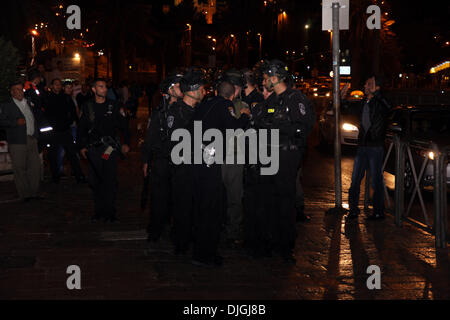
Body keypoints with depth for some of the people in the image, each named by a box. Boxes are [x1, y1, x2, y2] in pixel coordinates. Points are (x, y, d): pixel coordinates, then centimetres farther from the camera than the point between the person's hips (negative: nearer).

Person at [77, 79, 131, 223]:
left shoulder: (114, 106, 6)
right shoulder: (87, 107, 9)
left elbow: (124, 126, 10)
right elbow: (81, 128, 14)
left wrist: (126, 143, 1)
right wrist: (81, 146, 8)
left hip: (110, 148, -2)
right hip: (93, 149, 2)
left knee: (110, 181, -6)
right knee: (95, 181, 3)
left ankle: (110, 212, 0)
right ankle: (99, 211, 13)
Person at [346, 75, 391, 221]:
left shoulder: (379, 103, -10)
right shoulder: (363, 103, 12)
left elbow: (387, 108, -33)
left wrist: (374, 93, -31)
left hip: (375, 147, -7)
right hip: (362, 146, 7)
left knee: (376, 182, 0)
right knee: (355, 180, 9)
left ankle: (379, 212, 10)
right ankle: (353, 210, 18)